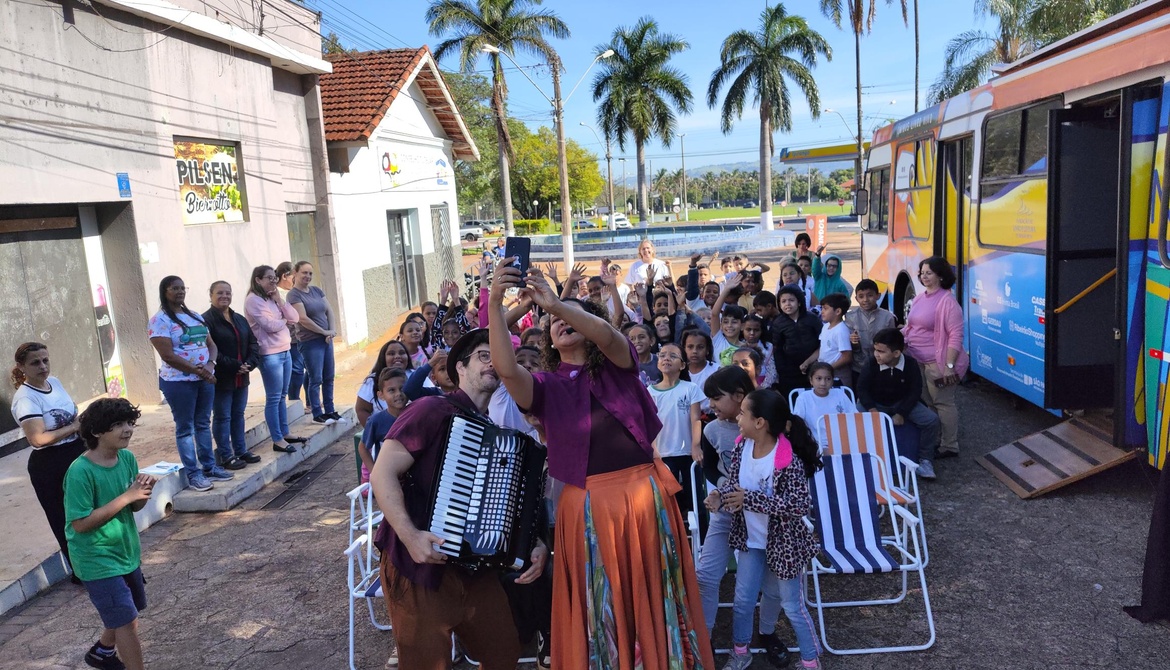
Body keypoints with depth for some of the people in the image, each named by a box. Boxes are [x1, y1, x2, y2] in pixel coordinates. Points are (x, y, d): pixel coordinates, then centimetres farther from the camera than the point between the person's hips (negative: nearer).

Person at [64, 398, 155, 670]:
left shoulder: (127, 458, -5)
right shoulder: (81, 471, -25)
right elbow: (80, 523, -24)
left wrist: (142, 493, -18)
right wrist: (126, 496, -27)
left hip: (126, 550, 8)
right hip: (97, 559, -7)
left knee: (123, 611, 25)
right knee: (128, 620, -4)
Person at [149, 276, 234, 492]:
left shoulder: (194, 316, 13)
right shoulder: (160, 320, -9)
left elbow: (211, 344, 12)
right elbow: (168, 355, -17)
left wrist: (210, 364, -8)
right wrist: (197, 370, -17)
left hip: (205, 378, 7)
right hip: (179, 382, -6)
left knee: (203, 424, 12)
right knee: (185, 428, 0)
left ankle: (209, 467, 19)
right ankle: (193, 474, 5)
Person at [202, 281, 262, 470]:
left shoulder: (239, 319, 12)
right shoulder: (206, 320, -11)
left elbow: (253, 342, 11)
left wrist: (251, 363, -7)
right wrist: (234, 366, -20)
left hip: (241, 377, 7)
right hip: (220, 379, -7)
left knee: (238, 415, 15)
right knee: (222, 417, 1)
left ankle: (241, 451, 24)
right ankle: (225, 456, 8)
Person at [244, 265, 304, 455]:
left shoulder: (272, 298, 15)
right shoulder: (253, 300, -10)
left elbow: (295, 318, 8)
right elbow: (270, 325, -19)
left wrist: (279, 299, -2)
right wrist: (284, 320, 1)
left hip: (285, 351, 8)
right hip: (269, 354, -8)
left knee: (282, 396, 15)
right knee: (273, 398, -3)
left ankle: (285, 433, 24)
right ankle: (277, 440, 3)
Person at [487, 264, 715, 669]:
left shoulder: (618, 366, 4)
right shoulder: (547, 387, 3)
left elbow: (605, 334, -18)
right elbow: (506, 369, -17)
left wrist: (556, 303, -31)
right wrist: (495, 304, -25)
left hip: (645, 494, 1)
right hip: (589, 506, 0)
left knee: (654, 597, 14)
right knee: (599, 606, 11)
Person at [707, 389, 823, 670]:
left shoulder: (789, 461, -29)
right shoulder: (742, 449, -9)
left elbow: (802, 505, -30)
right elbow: (734, 482, 5)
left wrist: (750, 499, -32)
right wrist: (719, 495, -18)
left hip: (784, 543, -6)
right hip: (751, 540, 6)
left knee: (793, 606, 11)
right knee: (742, 600, 17)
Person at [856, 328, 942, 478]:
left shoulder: (911, 364, -17)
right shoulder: (872, 364, -18)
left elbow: (915, 392, -10)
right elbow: (862, 387, -11)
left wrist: (901, 413, -19)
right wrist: (871, 408, -26)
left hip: (902, 403, 1)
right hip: (875, 404, -1)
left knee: (932, 420, -18)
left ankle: (925, 460, 0)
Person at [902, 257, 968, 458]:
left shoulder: (947, 300, -15)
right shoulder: (919, 299, 11)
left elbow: (956, 335, -18)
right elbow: (911, 327, 20)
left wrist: (949, 364, -22)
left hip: (937, 362, -8)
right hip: (917, 360, 8)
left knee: (943, 403, 1)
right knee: (924, 401, 17)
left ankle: (949, 446, 12)